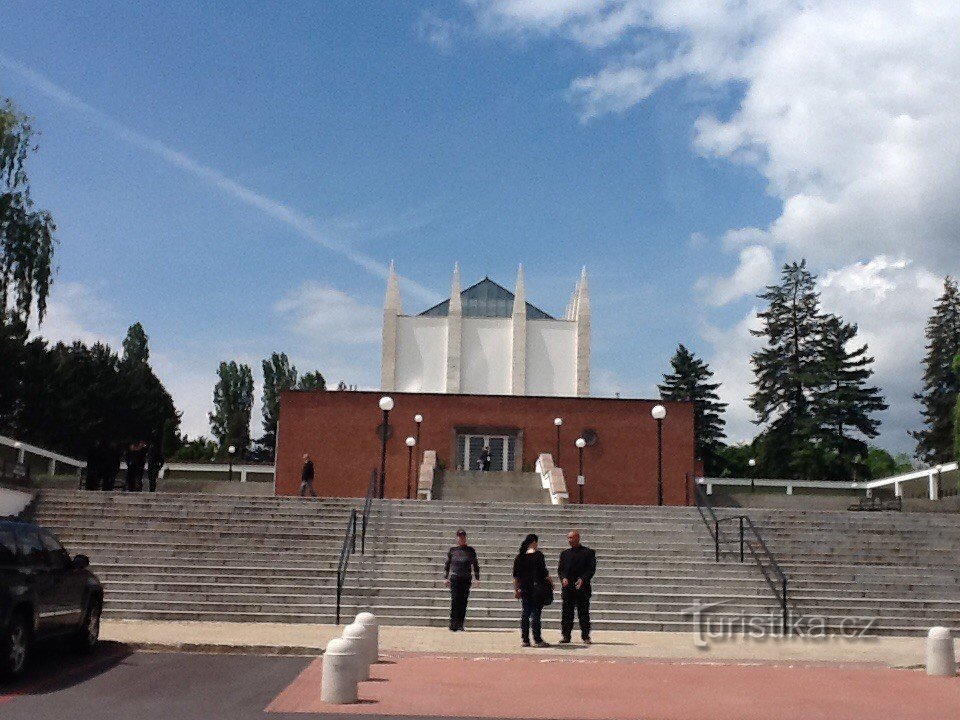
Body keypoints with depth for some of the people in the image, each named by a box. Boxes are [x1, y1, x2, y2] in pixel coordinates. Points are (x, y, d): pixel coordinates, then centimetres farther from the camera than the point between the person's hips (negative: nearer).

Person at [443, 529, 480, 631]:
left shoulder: (470, 551, 7)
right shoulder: (452, 550, 5)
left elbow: (475, 565, 11)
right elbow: (447, 564, 11)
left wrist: (477, 578, 5)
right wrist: (445, 578, 5)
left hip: (466, 579, 1)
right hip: (454, 578, -1)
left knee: (463, 602, 0)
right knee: (455, 601, -8)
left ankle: (460, 624, 6)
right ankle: (453, 625, -6)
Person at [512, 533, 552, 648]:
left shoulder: (519, 557, 8)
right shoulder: (538, 555, -8)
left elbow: (515, 576, 10)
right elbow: (544, 572, -10)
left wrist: (516, 589, 17)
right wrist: (551, 582, 3)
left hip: (524, 588, 5)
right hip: (538, 588, -5)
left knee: (525, 613, 8)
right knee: (536, 613, -4)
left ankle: (525, 640, 9)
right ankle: (538, 640, -4)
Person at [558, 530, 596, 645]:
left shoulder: (588, 552, 2)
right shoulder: (565, 553, 15)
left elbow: (591, 569, -4)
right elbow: (560, 569, 12)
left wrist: (583, 579, -17)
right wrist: (563, 578, -8)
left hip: (582, 587, -3)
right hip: (567, 587, 3)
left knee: (583, 613, 0)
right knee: (566, 613, 3)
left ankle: (585, 636, 6)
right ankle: (566, 635, 9)